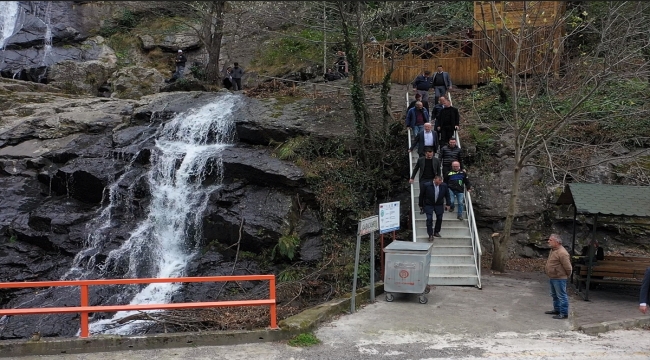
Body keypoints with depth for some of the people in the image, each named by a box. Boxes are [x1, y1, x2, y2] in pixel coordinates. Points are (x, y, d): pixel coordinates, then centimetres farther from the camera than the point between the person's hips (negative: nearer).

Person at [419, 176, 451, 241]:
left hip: (439, 205, 3)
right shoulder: (426, 185, -18)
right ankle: (430, 235, -3)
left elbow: (447, 195, 5)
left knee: (439, 218, 2)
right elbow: (421, 195, -6)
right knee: (429, 219, -11)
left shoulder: (444, 185, -10)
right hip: (428, 205, -3)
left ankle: (436, 232, 22)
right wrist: (421, 205, 0)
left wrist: (448, 204, 2)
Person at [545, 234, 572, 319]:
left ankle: (564, 313, 6)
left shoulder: (562, 253, -25)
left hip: (559, 279, -10)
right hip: (552, 278, 10)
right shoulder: (553, 250, 7)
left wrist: (567, 276, -5)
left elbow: (568, 267, -20)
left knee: (561, 296, -1)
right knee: (555, 295, 21)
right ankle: (556, 310, 35)